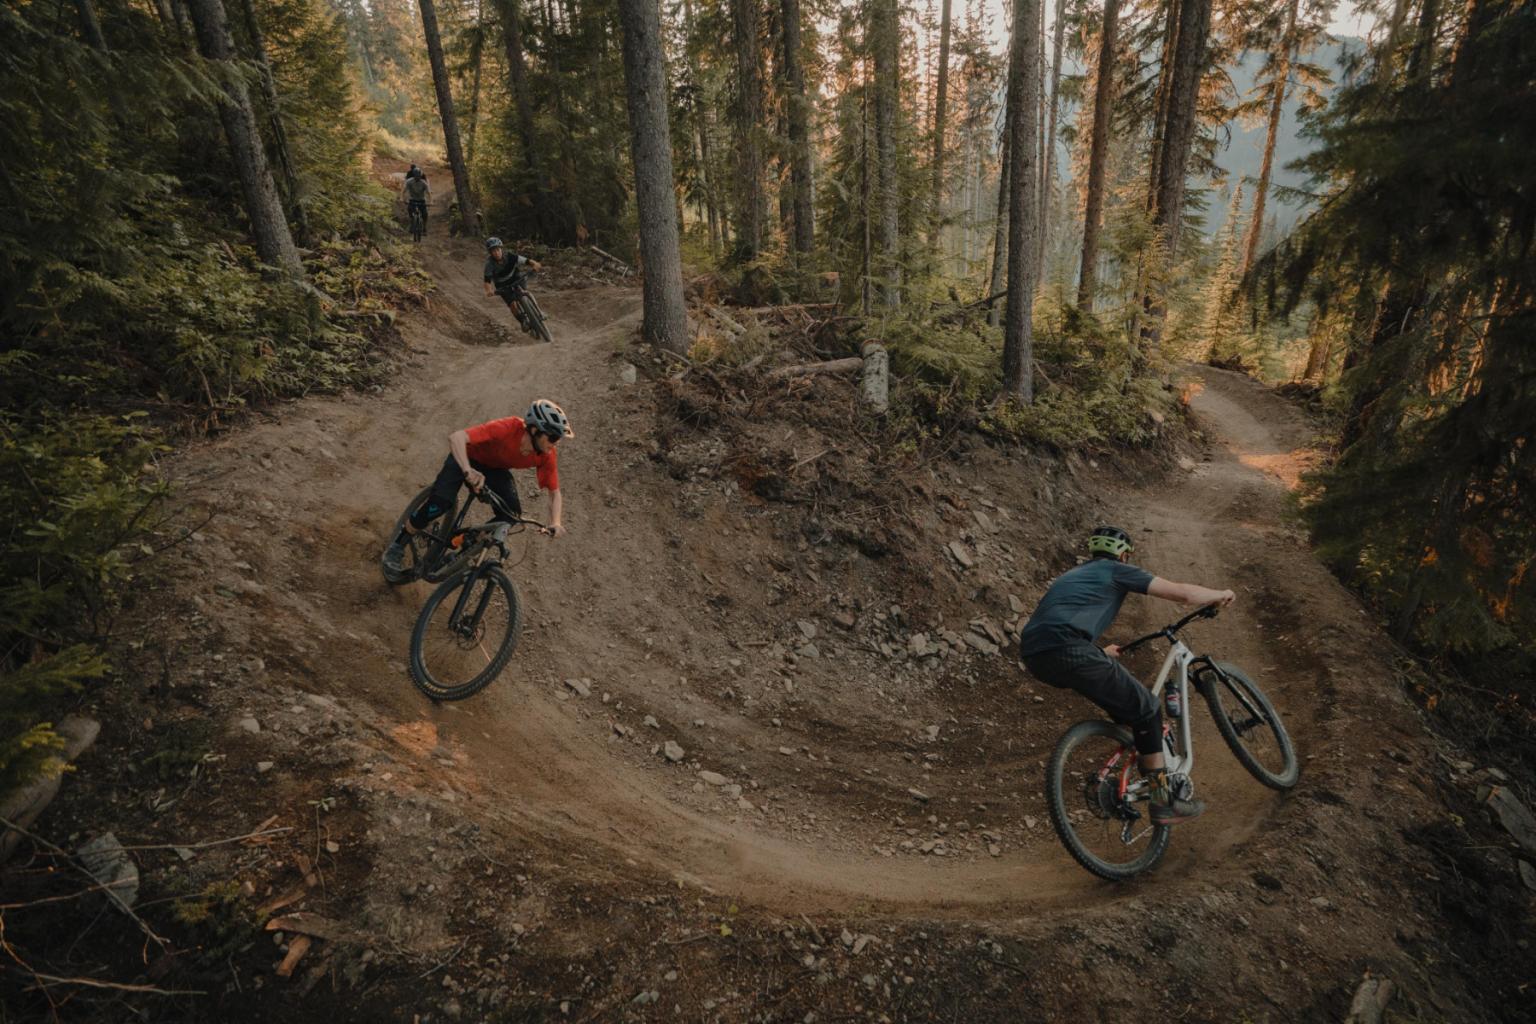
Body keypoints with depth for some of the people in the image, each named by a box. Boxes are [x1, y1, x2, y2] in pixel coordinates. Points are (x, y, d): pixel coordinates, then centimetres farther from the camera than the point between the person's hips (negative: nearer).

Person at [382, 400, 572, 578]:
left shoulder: (547, 455, -26)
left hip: (495, 469, 4)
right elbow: (456, 437, -46)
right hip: (467, 457, -4)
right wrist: (468, 471, -61)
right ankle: (397, 548, 0)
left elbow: (554, 493, -16)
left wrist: (555, 524, -34)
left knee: (512, 512, -19)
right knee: (442, 501, -24)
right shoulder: (508, 428, -40)